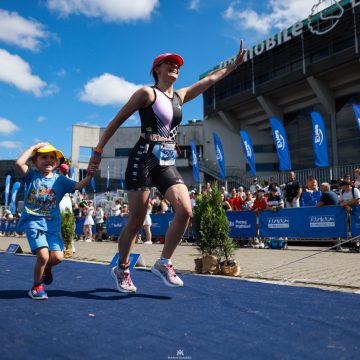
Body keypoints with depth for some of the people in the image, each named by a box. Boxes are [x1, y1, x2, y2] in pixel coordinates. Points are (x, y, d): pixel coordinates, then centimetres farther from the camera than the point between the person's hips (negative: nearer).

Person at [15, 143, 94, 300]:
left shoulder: (60, 180, 5)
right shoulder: (32, 175, -1)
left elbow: (78, 185, -4)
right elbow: (19, 163, -18)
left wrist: (88, 175, -21)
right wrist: (34, 147, -11)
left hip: (53, 224, 3)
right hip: (33, 222, -3)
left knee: (58, 257, -5)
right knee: (43, 255, -17)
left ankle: (46, 267, 34)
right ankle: (37, 286, 9)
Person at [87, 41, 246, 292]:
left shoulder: (180, 96, 18)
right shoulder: (147, 93, 0)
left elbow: (210, 79, 23)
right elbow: (117, 120, 1)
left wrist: (234, 64, 23)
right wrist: (98, 150, 0)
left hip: (167, 164, 6)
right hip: (143, 160, -5)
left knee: (185, 210, -14)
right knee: (137, 220, -3)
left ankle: (164, 263, 4)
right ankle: (122, 269, 21)